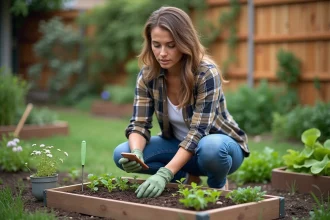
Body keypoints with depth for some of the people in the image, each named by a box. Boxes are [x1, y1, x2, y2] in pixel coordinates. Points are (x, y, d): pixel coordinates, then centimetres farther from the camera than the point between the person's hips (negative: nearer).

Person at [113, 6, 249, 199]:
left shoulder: (207, 73, -27)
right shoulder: (148, 75, -13)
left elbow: (198, 131, -33)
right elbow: (139, 123, -14)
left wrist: (165, 174, -43)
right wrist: (136, 153, -37)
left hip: (219, 145, -5)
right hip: (179, 145, 5)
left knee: (210, 148, -40)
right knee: (123, 155, -18)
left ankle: (217, 185, -5)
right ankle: (189, 177, 3)